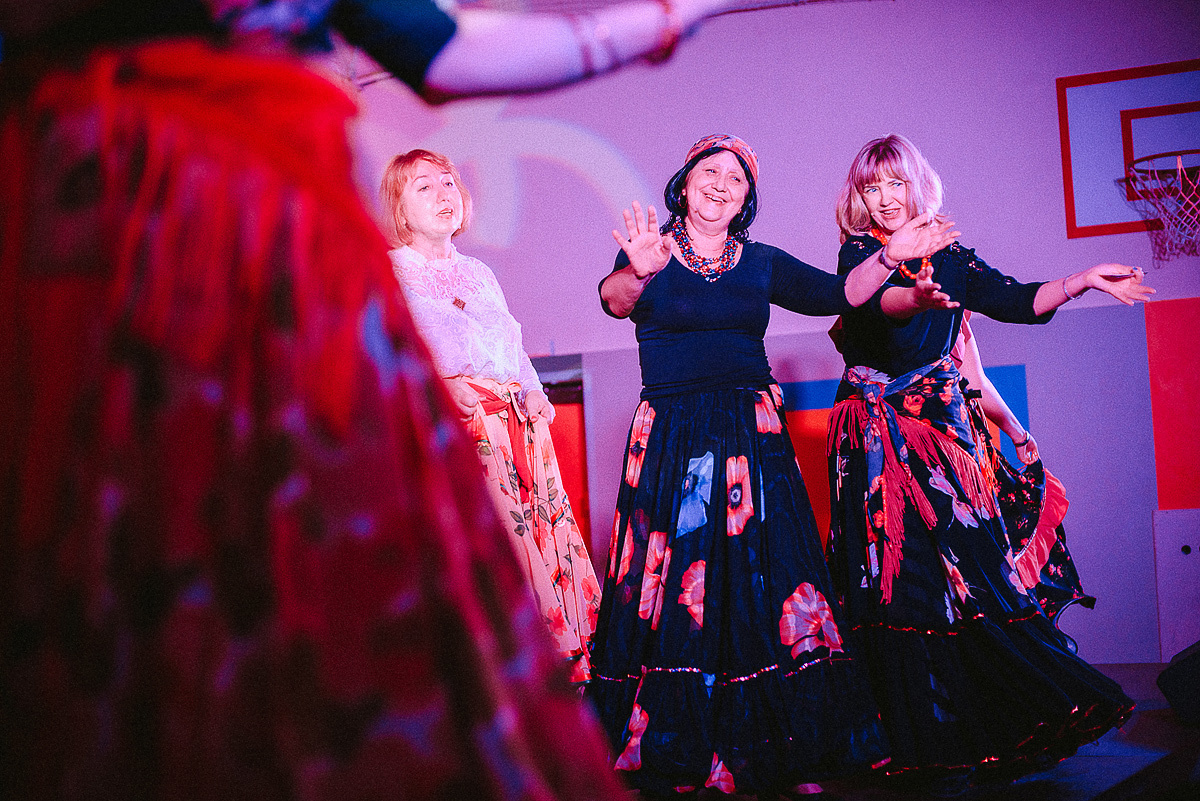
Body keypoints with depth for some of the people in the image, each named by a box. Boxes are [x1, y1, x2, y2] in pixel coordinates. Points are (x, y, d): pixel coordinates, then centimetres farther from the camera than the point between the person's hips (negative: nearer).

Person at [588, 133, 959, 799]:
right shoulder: (648, 252, 2)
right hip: (672, 442, -2)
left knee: (764, 584, -1)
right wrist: (639, 273, -43)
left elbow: (835, 295, 5)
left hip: (752, 439, 3)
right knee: (674, 589, -4)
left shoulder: (762, 263, 13)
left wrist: (889, 257, -12)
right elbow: (614, 299, -19)